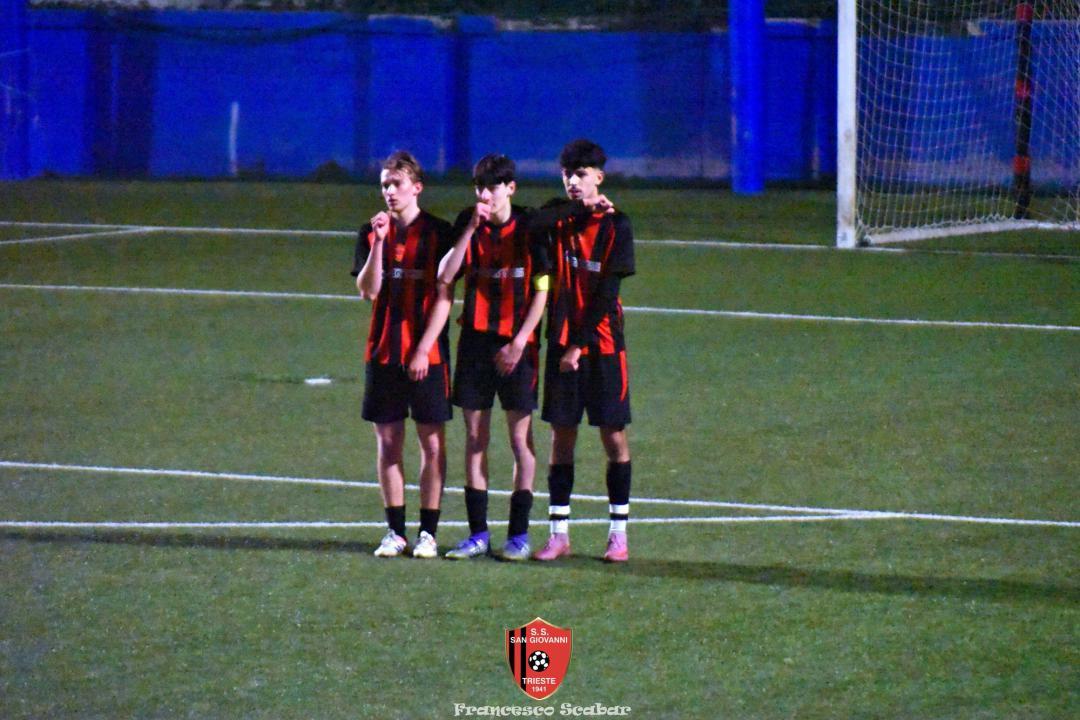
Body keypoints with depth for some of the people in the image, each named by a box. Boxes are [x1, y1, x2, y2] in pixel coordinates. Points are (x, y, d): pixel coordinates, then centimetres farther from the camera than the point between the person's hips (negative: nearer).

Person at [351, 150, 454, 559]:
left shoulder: (437, 233, -2)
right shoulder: (372, 233, 7)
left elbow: (443, 298, -5)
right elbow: (367, 291, -4)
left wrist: (423, 350, -12)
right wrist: (378, 243, -15)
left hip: (427, 354, -3)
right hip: (383, 353, 3)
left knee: (432, 444, -1)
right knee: (388, 444, 4)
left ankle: (428, 533, 5)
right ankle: (395, 532, 11)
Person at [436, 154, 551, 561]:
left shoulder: (528, 229, -4)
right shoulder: (468, 225, 4)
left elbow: (542, 291, -4)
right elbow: (445, 277, -7)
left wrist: (519, 343, -11)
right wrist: (470, 230, -14)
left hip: (516, 345, -3)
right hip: (475, 340, 3)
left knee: (520, 437, -1)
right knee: (475, 438, 4)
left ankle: (519, 534, 4)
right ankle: (478, 533, 9)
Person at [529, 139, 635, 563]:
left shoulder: (615, 226, -5)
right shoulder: (558, 218, 6)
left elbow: (607, 294, -9)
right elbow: (529, 225, -18)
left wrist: (580, 345, -14)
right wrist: (576, 208, -17)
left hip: (603, 344, -3)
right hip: (563, 343, 3)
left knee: (613, 436, -1)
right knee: (561, 435, 4)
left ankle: (618, 535, 6)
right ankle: (559, 533, 9)